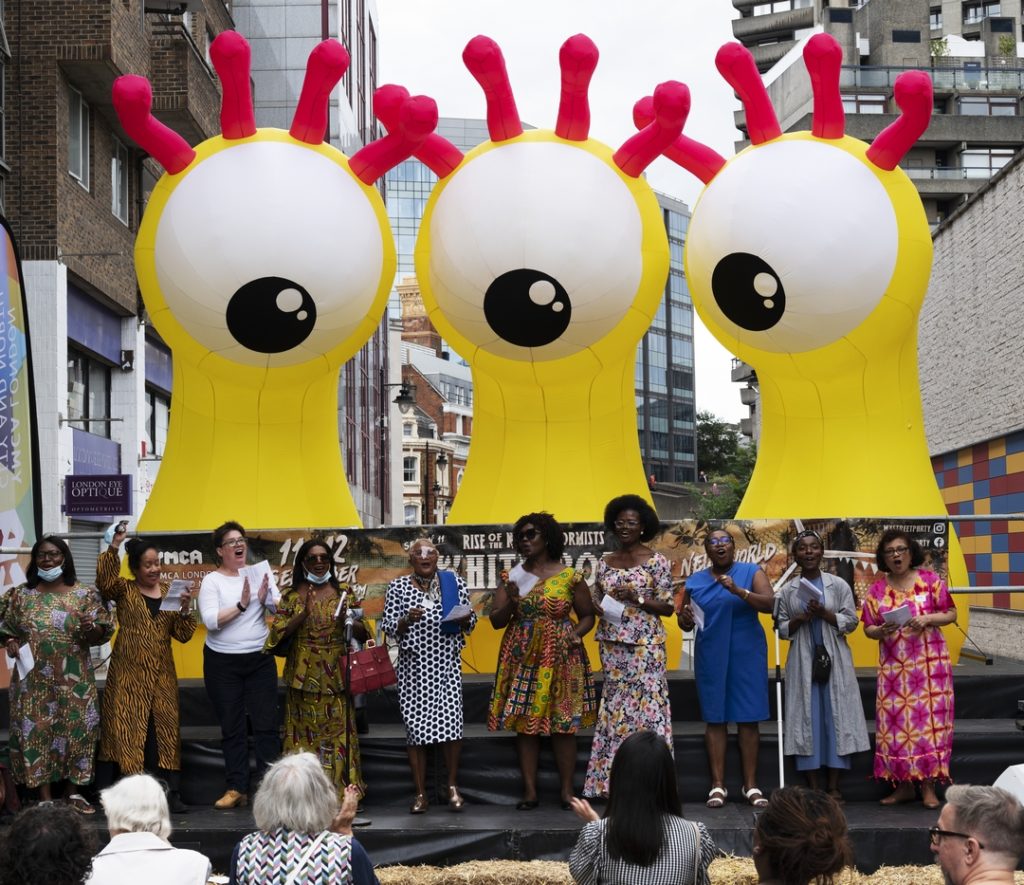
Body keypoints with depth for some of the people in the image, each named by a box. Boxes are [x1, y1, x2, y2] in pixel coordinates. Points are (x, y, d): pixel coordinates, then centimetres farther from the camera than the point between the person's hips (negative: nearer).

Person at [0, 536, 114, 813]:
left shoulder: (84, 594, -1)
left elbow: (101, 634, -1)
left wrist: (89, 628, -22)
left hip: (73, 679, -1)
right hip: (34, 679, 1)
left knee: (75, 729, 2)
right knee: (36, 730, 0)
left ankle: (73, 792, 16)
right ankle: (45, 797, 8)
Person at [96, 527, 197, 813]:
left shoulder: (169, 592, 10)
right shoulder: (124, 590, 3)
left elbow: (182, 634, 7)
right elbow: (104, 582, -20)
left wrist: (185, 609, -10)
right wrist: (113, 547, -26)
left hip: (161, 674, 2)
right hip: (128, 674, -2)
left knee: (164, 730, -1)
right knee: (130, 730, -4)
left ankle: (171, 792, -1)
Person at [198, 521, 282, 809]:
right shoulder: (212, 581, -3)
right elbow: (211, 621, -15)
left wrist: (265, 598, -22)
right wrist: (241, 605, -21)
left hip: (260, 660, 1)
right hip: (223, 663, -1)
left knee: (266, 724, -1)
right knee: (232, 728, 6)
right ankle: (237, 789, 13)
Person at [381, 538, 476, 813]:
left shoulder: (454, 582, 8)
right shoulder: (398, 587, 4)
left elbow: (470, 621, 12)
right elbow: (388, 627, 2)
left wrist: (465, 619, -10)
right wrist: (407, 619, -17)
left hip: (447, 663, 0)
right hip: (413, 665, 0)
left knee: (451, 723, -9)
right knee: (415, 726, -1)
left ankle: (453, 786, 8)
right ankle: (420, 793, 8)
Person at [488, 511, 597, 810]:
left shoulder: (570, 576, 1)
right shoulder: (511, 577, 7)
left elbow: (588, 615, 7)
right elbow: (496, 621, 6)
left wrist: (577, 633, -12)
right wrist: (511, 602, -12)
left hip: (560, 657, -2)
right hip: (522, 658, 2)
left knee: (564, 723, -1)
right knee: (524, 723, 1)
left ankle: (567, 790, 7)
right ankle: (530, 791, 6)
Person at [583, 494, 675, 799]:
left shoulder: (656, 562, -1)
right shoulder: (605, 563, 11)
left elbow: (667, 607, -3)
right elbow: (595, 603, 17)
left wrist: (637, 599, -15)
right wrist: (602, 608, -5)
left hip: (645, 644, -4)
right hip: (612, 644, 4)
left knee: (646, 703, -7)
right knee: (615, 704, 5)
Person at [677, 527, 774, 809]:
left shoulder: (751, 572, 2)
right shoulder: (695, 581, 9)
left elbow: (769, 604, -13)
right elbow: (685, 623, 15)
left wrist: (738, 591, -26)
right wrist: (685, 618, -9)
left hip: (747, 654, -2)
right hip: (711, 656, 2)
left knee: (748, 717, -1)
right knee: (715, 717, 0)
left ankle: (751, 784, 4)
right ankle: (718, 785, 2)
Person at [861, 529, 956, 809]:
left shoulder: (930, 580, 1)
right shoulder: (877, 590, 7)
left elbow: (951, 614, 3)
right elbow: (868, 629, 9)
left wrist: (928, 619, -15)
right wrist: (881, 631, -13)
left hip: (929, 663, -2)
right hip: (892, 667, 2)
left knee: (928, 720, -5)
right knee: (894, 722, 0)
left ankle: (928, 787, -2)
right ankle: (903, 785, 9)